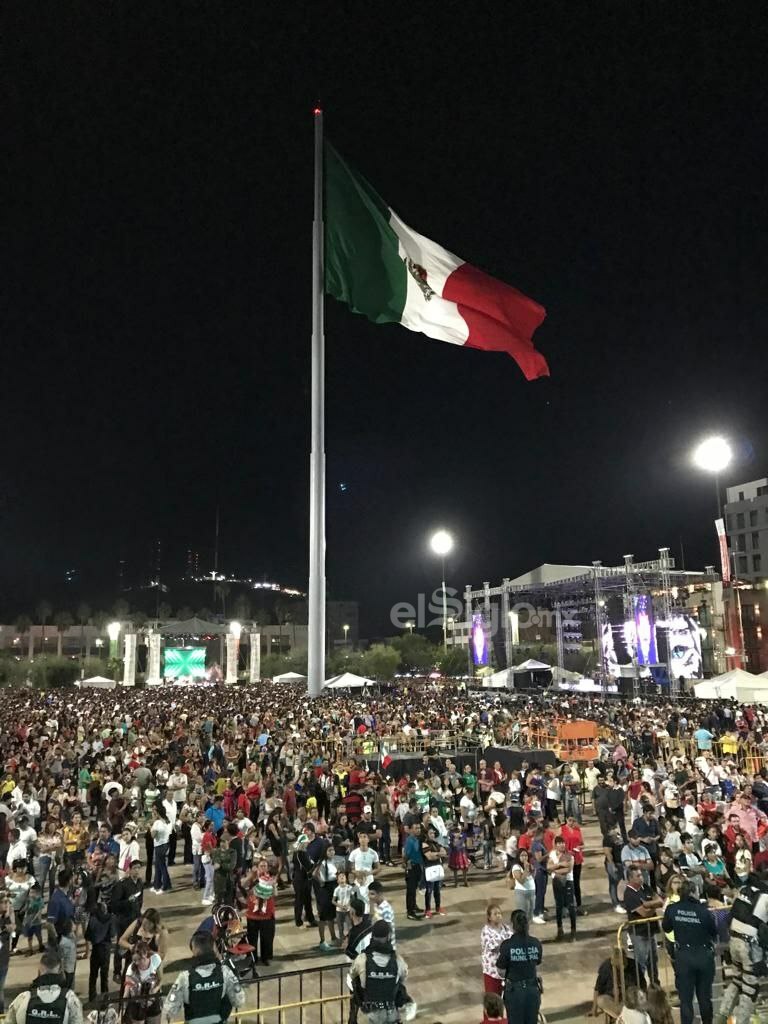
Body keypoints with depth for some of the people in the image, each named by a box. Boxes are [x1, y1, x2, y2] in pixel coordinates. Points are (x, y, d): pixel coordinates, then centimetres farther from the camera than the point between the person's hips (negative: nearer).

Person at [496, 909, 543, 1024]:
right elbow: (536, 964, 6)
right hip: (533, 989, 3)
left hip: (515, 990, -3)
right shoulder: (536, 943, -8)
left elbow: (501, 970, -11)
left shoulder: (507, 945, -19)